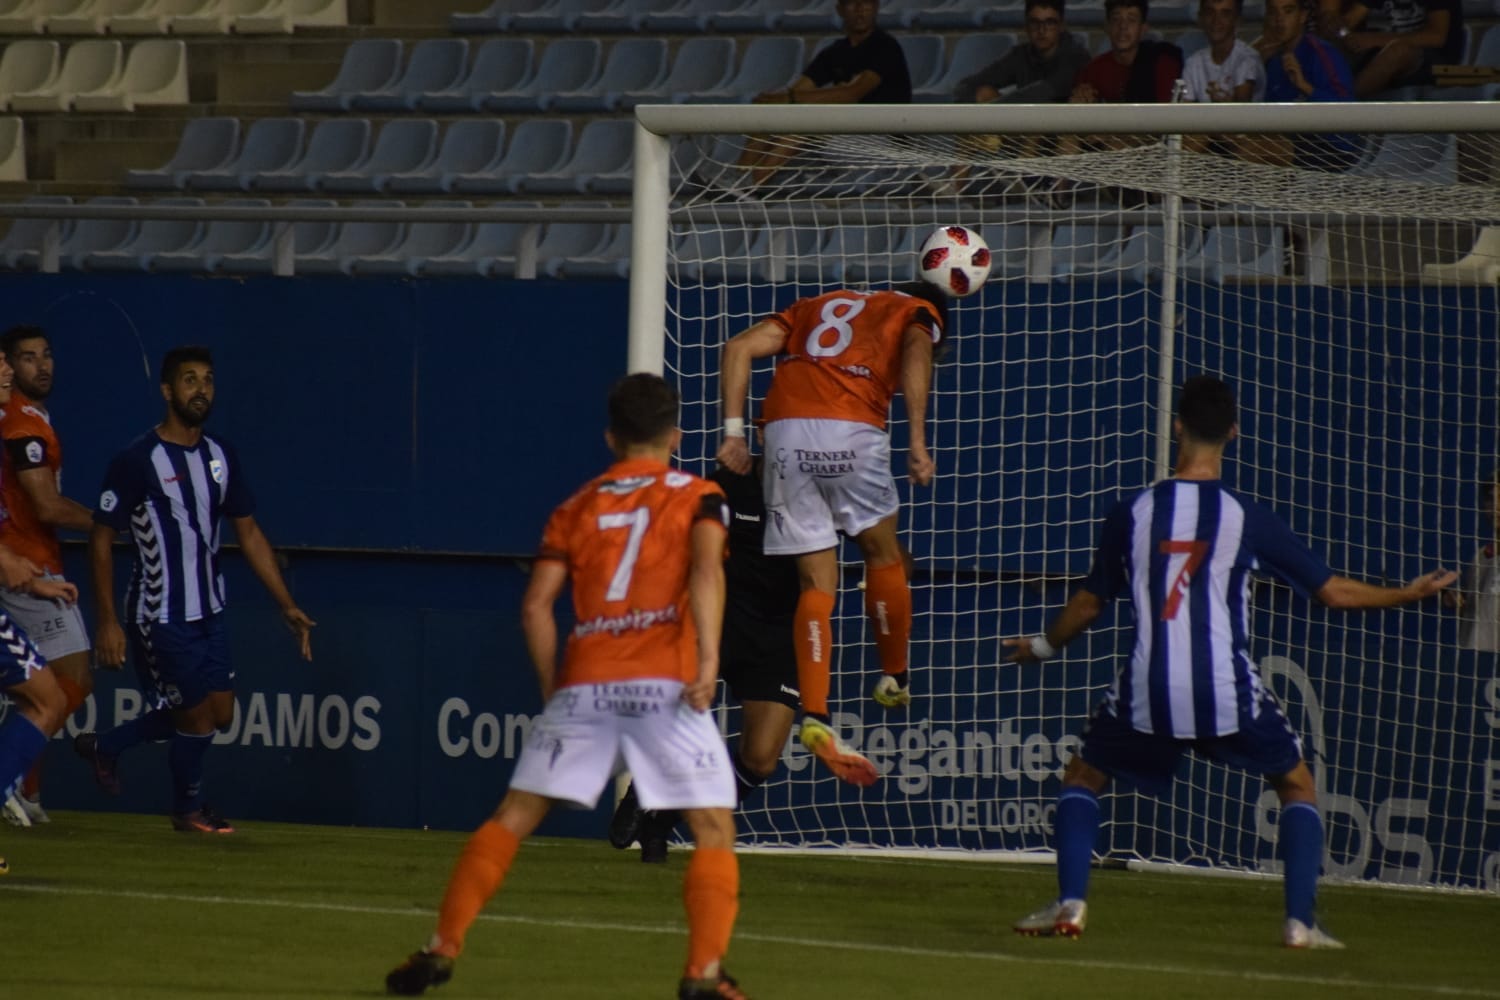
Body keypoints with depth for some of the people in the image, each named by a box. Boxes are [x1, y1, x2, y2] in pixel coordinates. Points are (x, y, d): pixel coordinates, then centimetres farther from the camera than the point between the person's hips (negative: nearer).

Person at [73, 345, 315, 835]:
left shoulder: (221, 456, 4)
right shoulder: (137, 460, -15)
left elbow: (249, 533, 11)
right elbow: (102, 538, -11)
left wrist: (287, 606, 6)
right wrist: (108, 621, -16)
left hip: (208, 611, 7)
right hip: (160, 615, -7)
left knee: (218, 713, 10)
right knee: (199, 712, -3)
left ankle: (104, 746, 28)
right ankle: (189, 809, 24)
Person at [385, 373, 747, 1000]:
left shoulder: (577, 509, 19)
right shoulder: (696, 497, 10)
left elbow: (535, 607, 9)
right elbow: (706, 567, -11)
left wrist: (552, 688, 17)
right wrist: (708, 658, -18)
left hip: (584, 684, 3)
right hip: (663, 683, -3)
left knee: (514, 817, 11)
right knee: (714, 829, 2)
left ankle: (442, 949, 7)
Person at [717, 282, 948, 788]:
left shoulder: (815, 306, 33)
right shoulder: (918, 313, 20)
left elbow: (739, 347, 19)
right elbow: (915, 355, -4)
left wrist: (733, 432, 14)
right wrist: (917, 442, -11)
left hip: (785, 432, 4)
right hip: (852, 432, -3)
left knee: (816, 582, 6)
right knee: (882, 552, 21)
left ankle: (815, 717, -6)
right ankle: (894, 679, 29)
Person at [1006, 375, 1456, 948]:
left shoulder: (1132, 514, 2)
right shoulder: (1247, 518, -2)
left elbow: (1090, 603, 13)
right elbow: (1333, 592, 2)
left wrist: (1043, 646, 33)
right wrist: (1409, 594, 19)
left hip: (1147, 694, 1)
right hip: (1228, 693, -1)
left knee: (1082, 778, 22)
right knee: (1297, 786, 19)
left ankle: (1070, 903, 5)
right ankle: (1300, 920, 7)